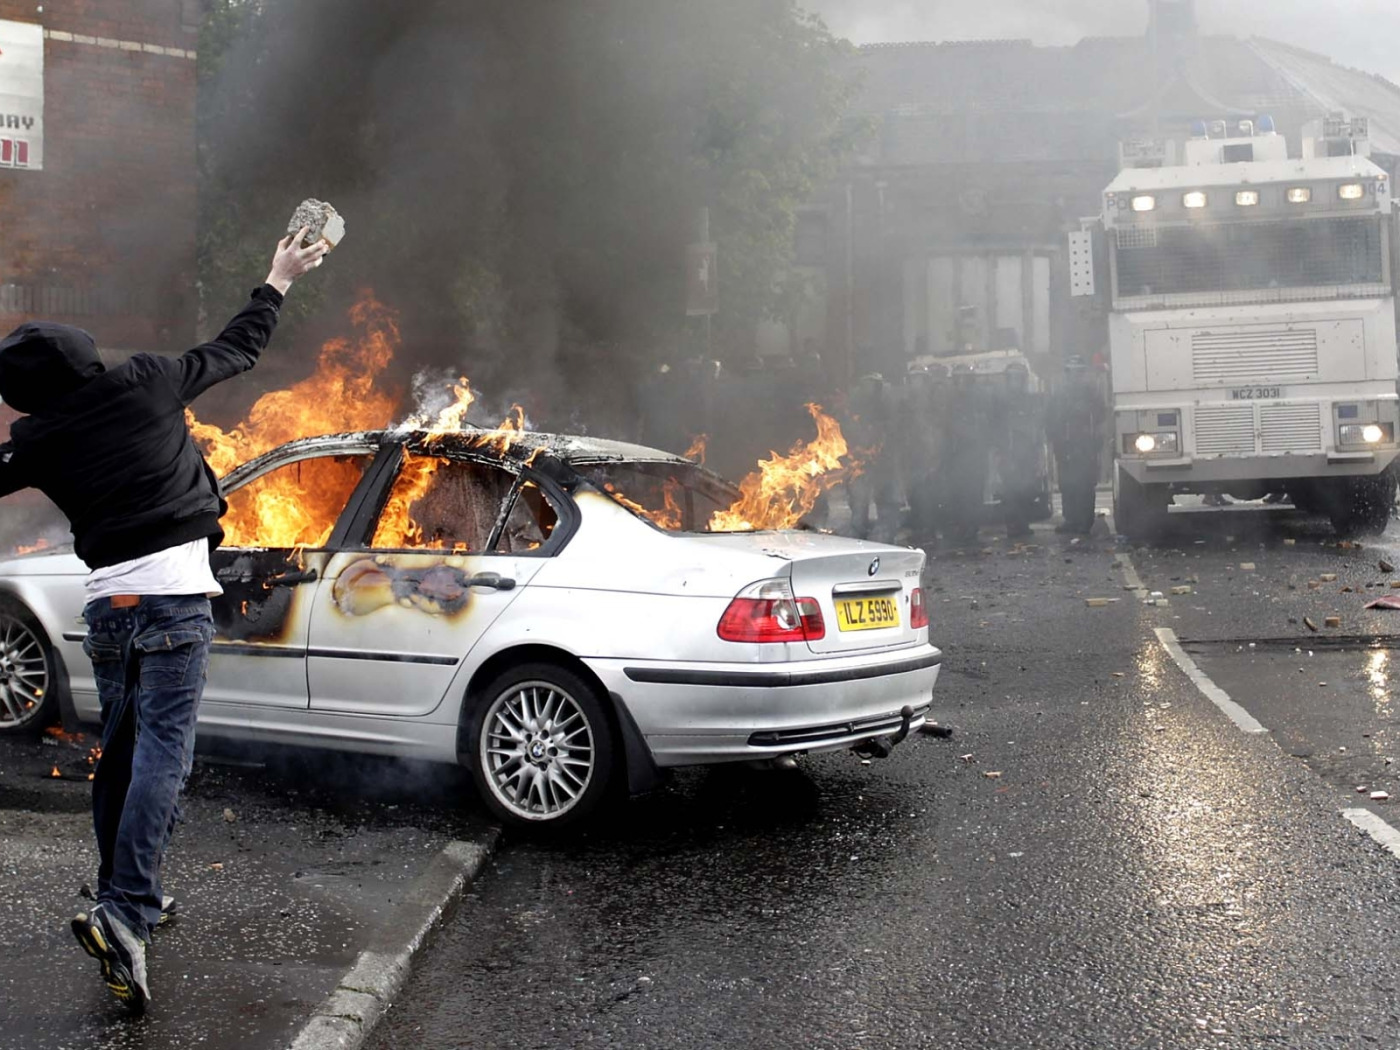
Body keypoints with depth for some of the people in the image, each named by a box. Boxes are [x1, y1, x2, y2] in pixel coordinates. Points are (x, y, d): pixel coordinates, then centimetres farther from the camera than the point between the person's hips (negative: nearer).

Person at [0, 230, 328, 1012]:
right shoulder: (146, 385, -1)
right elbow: (238, 349, 10)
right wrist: (279, 285, 24)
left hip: (106, 603, 4)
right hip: (173, 595, -4)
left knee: (121, 752, 18)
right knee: (163, 753, -10)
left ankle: (123, 894, 28)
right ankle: (125, 916, -21)